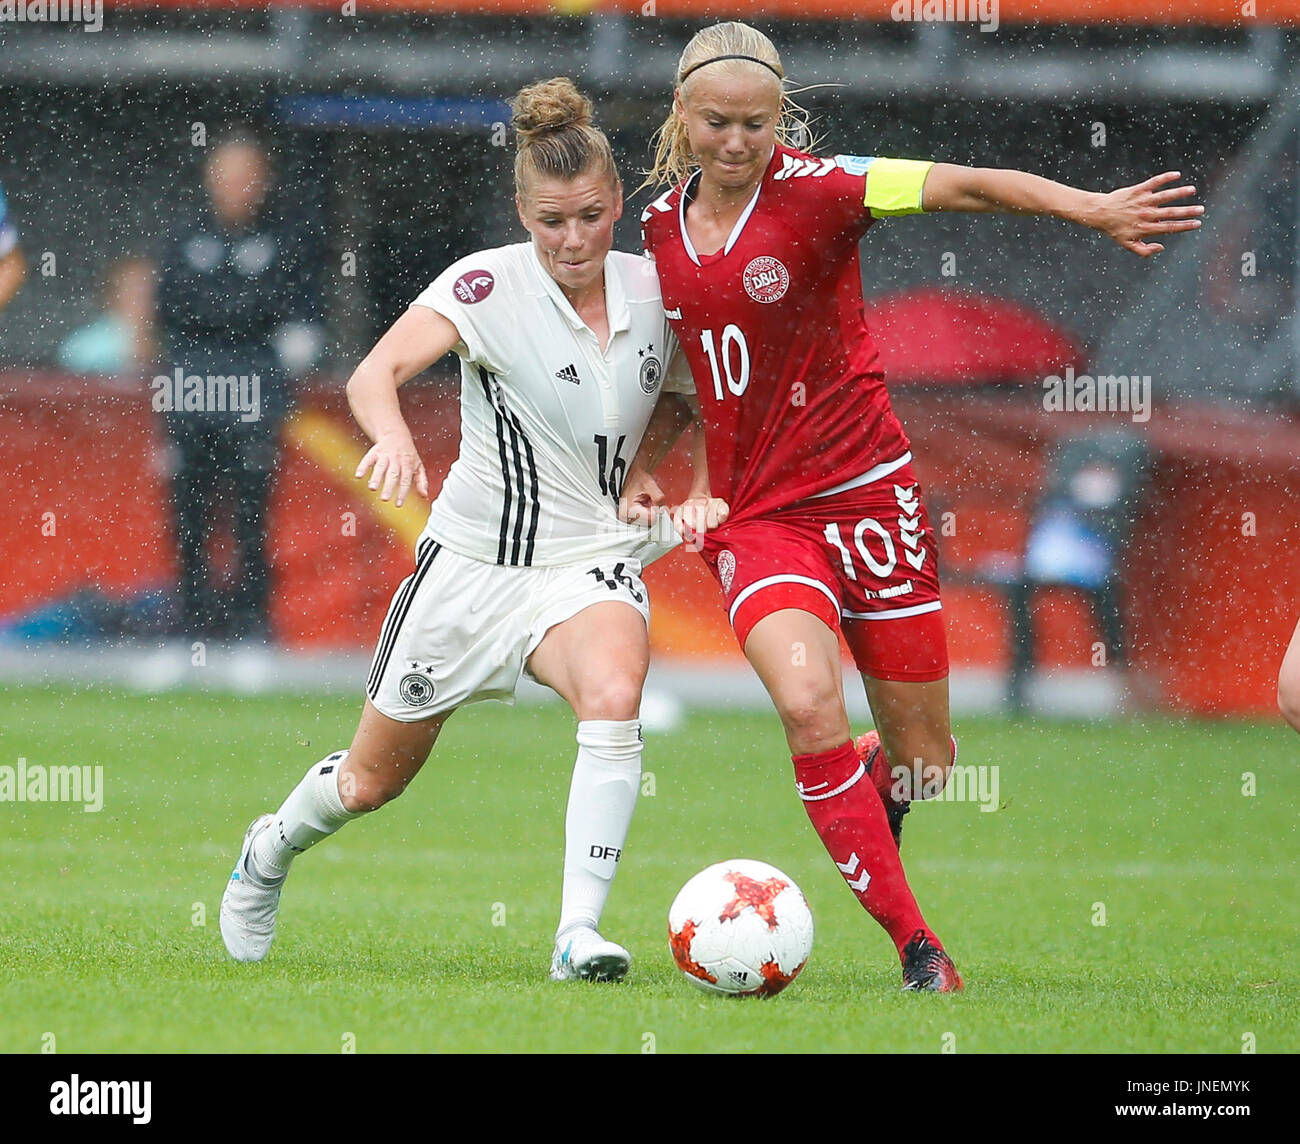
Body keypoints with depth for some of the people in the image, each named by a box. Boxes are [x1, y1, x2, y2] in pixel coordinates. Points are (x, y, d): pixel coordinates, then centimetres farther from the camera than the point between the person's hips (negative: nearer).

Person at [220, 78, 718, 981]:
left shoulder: (654, 290, -4)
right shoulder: (490, 283, -17)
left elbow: (678, 402, 17)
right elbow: (375, 373, -32)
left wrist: (695, 493, -2)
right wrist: (393, 432, -53)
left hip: (592, 560, 2)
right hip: (474, 561, -2)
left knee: (614, 693, -33)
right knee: (374, 779, 15)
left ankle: (579, 934, -32)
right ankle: (274, 848, 49)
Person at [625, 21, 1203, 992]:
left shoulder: (812, 190, -11)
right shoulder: (659, 226, 4)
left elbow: (961, 185, -25)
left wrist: (1091, 208, -39)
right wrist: (645, 468, 8)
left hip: (865, 493, -2)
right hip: (755, 517, 2)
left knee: (924, 765, 5)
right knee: (806, 700, -27)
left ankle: (871, 776, 46)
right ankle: (915, 945, -15)